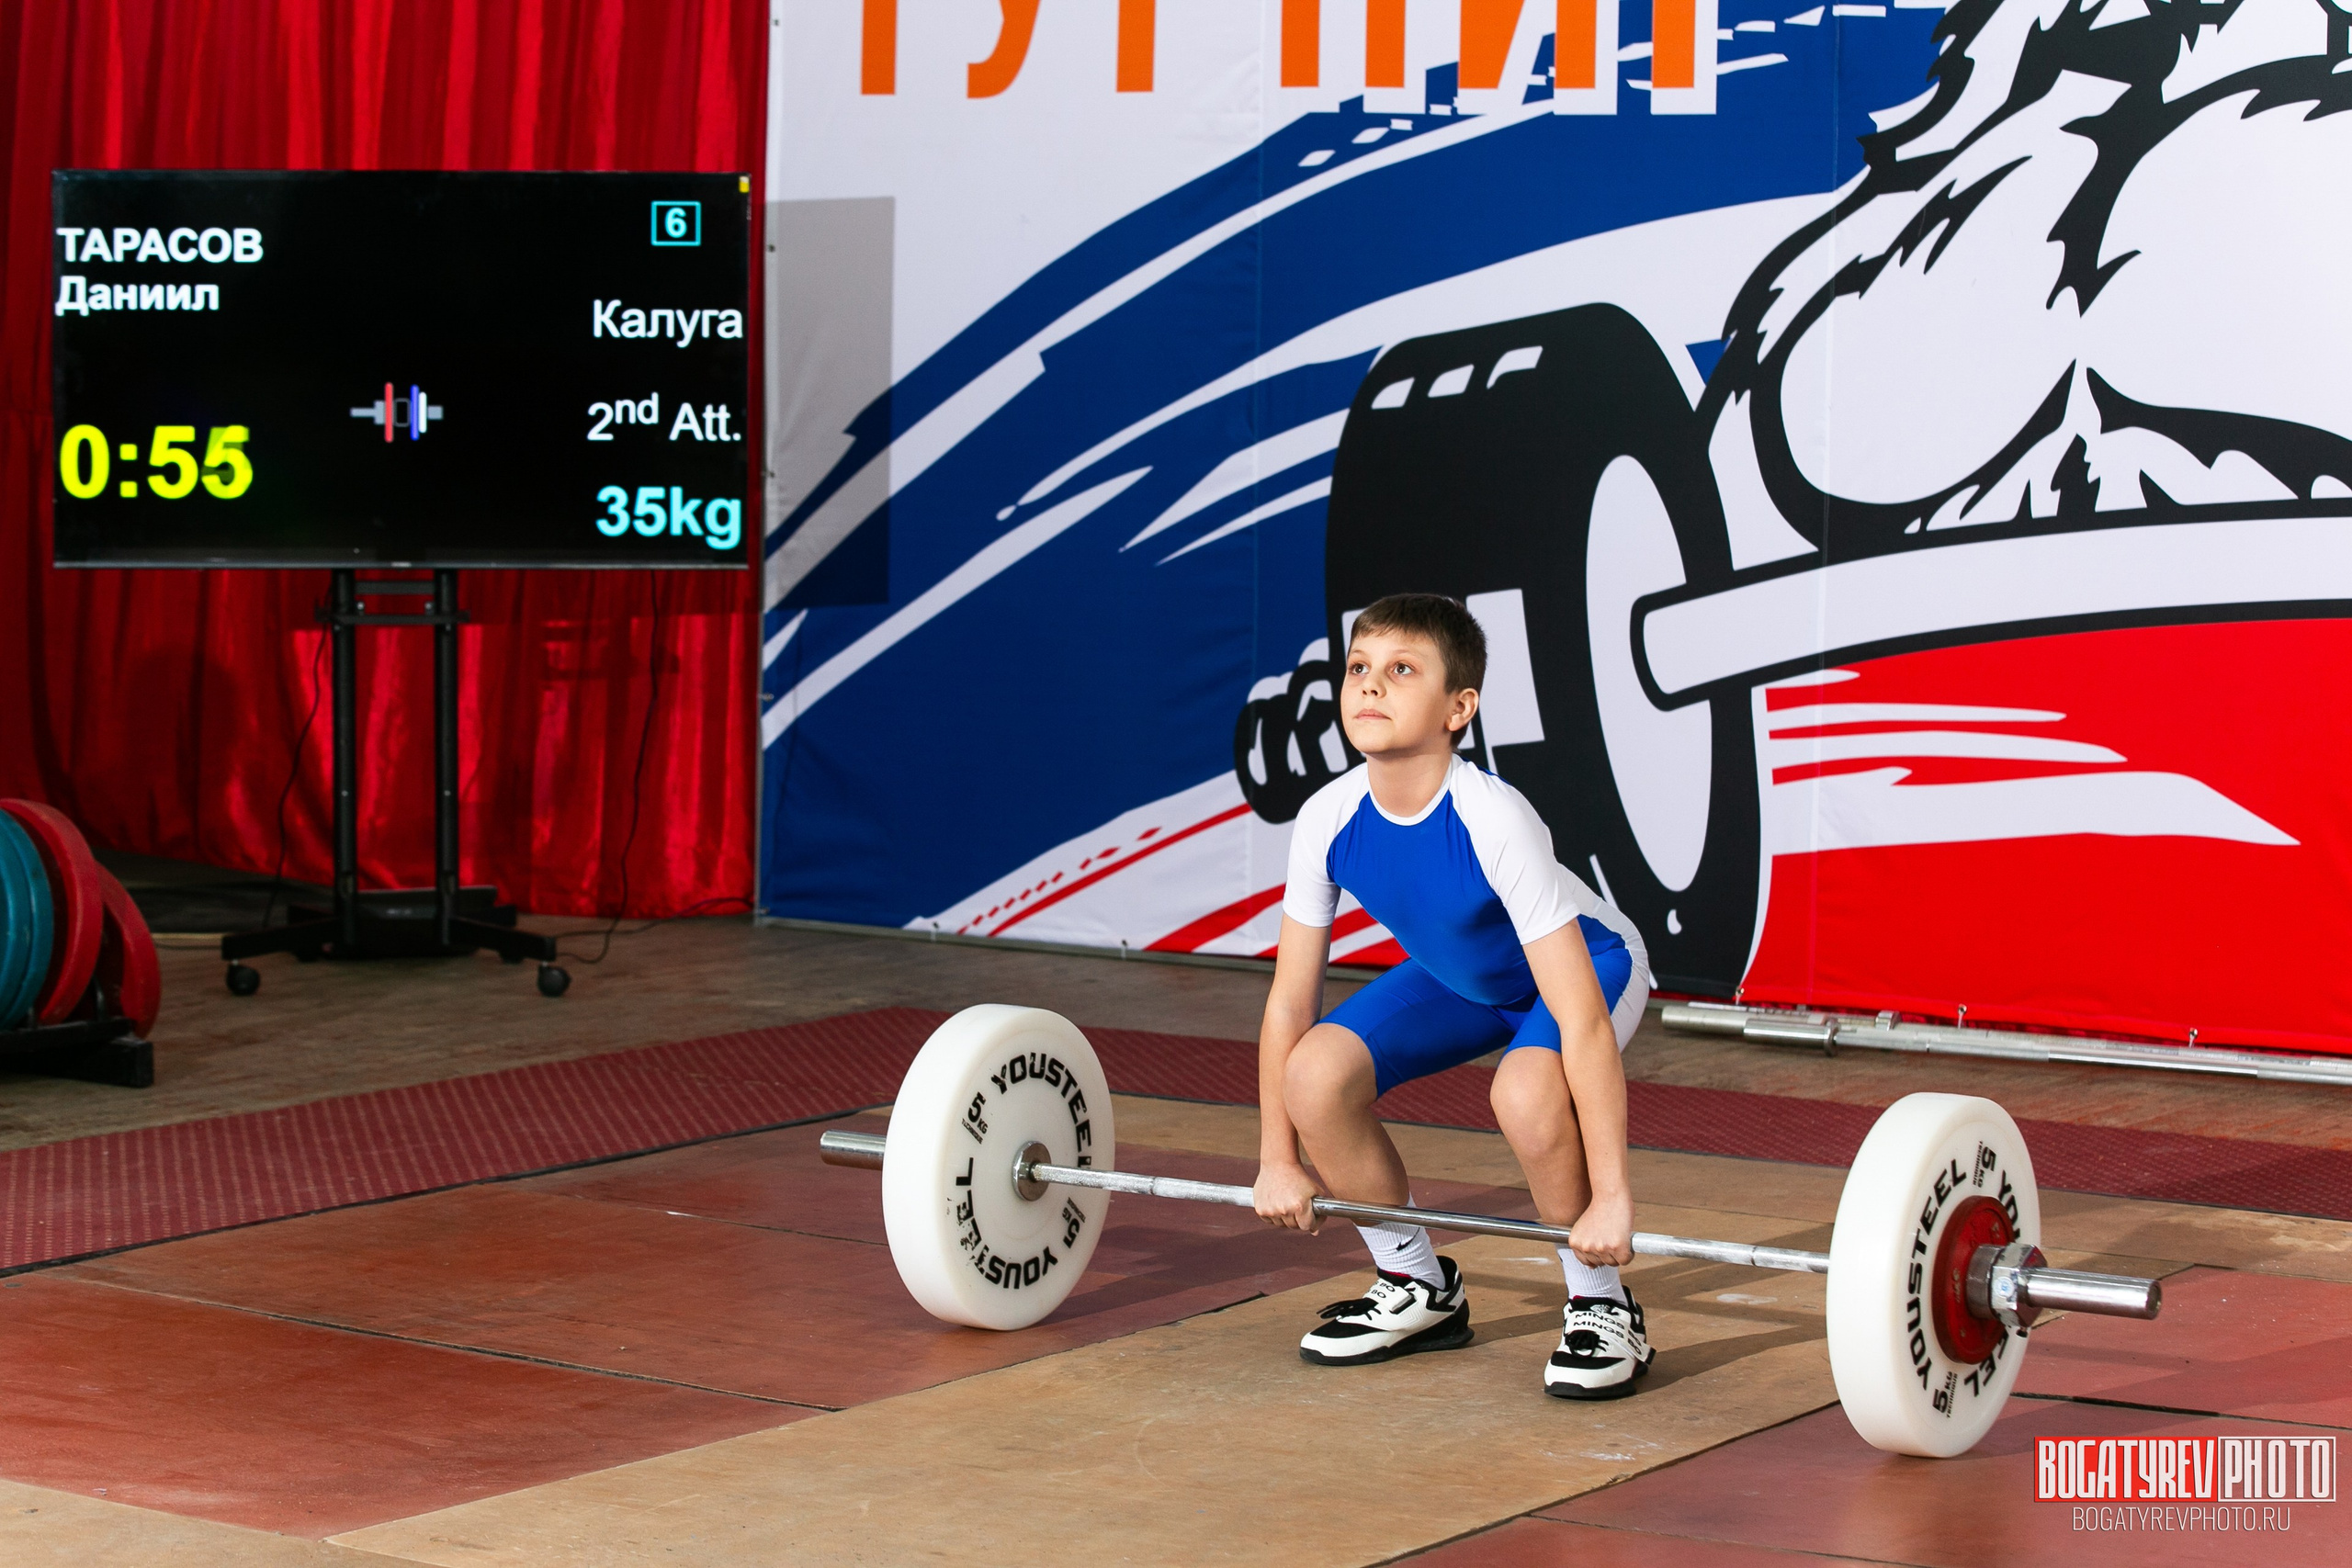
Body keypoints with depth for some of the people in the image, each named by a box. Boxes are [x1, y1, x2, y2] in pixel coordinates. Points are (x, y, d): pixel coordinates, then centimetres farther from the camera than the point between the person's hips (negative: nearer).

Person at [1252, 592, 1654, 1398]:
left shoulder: (1493, 821, -38)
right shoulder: (1328, 820, -22)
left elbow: (1581, 1019, -38)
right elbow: (1291, 999, -9)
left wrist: (1610, 1197, -37)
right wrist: (1278, 1160, -5)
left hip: (1589, 962, -5)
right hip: (1457, 973, 6)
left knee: (1526, 1092, -37)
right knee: (1317, 1074, -18)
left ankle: (1601, 1308, -12)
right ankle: (1419, 1288, 5)